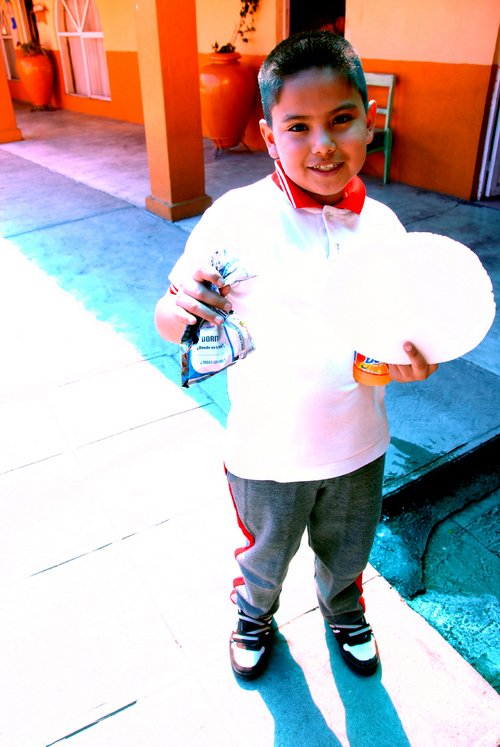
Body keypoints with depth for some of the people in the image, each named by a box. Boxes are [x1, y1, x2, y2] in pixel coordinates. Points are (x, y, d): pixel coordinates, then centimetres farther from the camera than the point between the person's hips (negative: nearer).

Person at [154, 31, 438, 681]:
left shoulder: (382, 225, -7)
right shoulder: (235, 218, -18)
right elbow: (167, 323, -12)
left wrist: (412, 361, -20)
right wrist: (182, 308, -36)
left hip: (359, 446, 3)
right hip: (268, 451, -2)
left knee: (348, 551, 29)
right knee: (264, 556, 24)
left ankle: (345, 615, 64)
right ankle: (254, 614, 60)